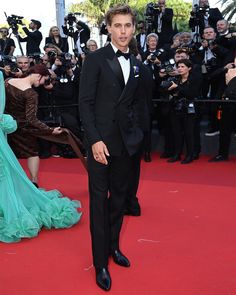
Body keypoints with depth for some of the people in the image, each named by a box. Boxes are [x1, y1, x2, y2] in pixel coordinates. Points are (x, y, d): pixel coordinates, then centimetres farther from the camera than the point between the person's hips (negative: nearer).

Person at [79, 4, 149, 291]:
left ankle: (113, 246, 31)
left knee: (119, 196, 13)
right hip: (101, 140, -5)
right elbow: (85, 103, -10)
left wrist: (136, 133, 5)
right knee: (99, 200, 2)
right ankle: (100, 262, 12)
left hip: (126, 141, 5)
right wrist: (95, 140, -16)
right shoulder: (95, 59, -6)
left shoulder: (137, 65, 10)